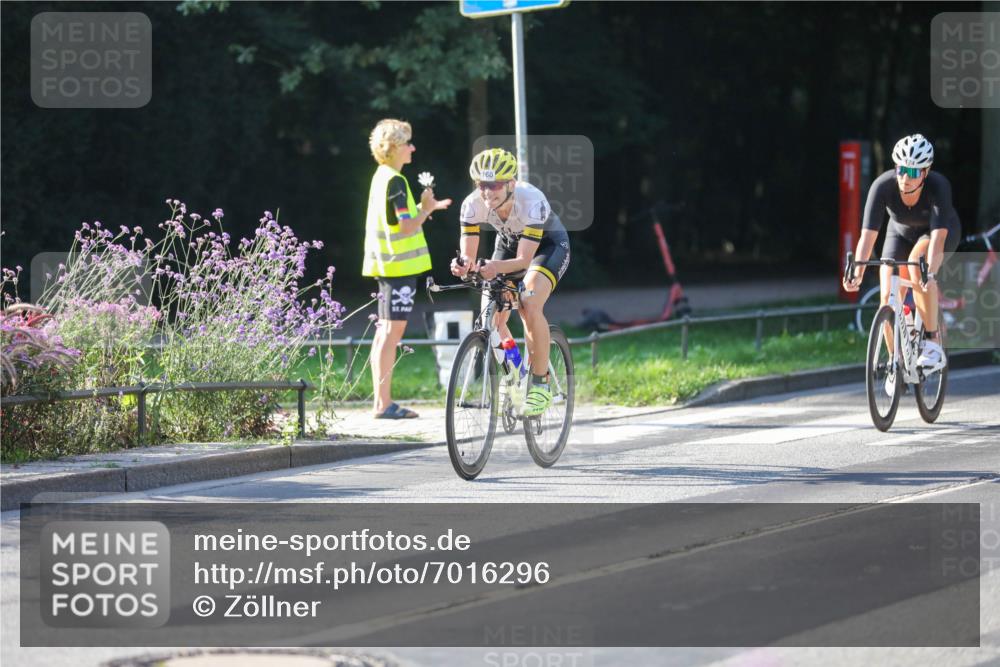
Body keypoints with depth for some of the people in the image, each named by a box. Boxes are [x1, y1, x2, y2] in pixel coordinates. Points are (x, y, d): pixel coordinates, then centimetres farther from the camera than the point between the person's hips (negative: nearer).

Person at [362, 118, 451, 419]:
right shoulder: (396, 181, -15)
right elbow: (406, 227, -20)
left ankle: (381, 401, 14)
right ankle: (384, 403, -9)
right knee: (393, 330, -8)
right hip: (400, 265, -10)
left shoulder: (381, 177, 14)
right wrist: (426, 209, -8)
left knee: (385, 331, 11)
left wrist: (424, 208, 18)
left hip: (385, 265, 10)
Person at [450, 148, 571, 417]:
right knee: (492, 316, -9)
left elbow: (524, 260, -38)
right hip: (509, 243, 5)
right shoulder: (473, 205, -26)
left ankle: (541, 383, -17)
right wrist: (462, 265, -47)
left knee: (530, 305, -29)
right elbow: (468, 255, -23)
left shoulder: (531, 202, -37)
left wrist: (496, 268, -57)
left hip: (548, 244, -5)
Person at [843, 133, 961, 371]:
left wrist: (930, 273, -61)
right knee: (888, 297, -13)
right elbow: (868, 235, -36)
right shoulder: (883, 186, -32)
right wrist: (857, 273, -51)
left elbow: (938, 236, -45)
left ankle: (933, 341, -26)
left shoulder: (938, 186, -36)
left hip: (942, 230, -3)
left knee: (917, 262, -36)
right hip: (901, 233, 3)